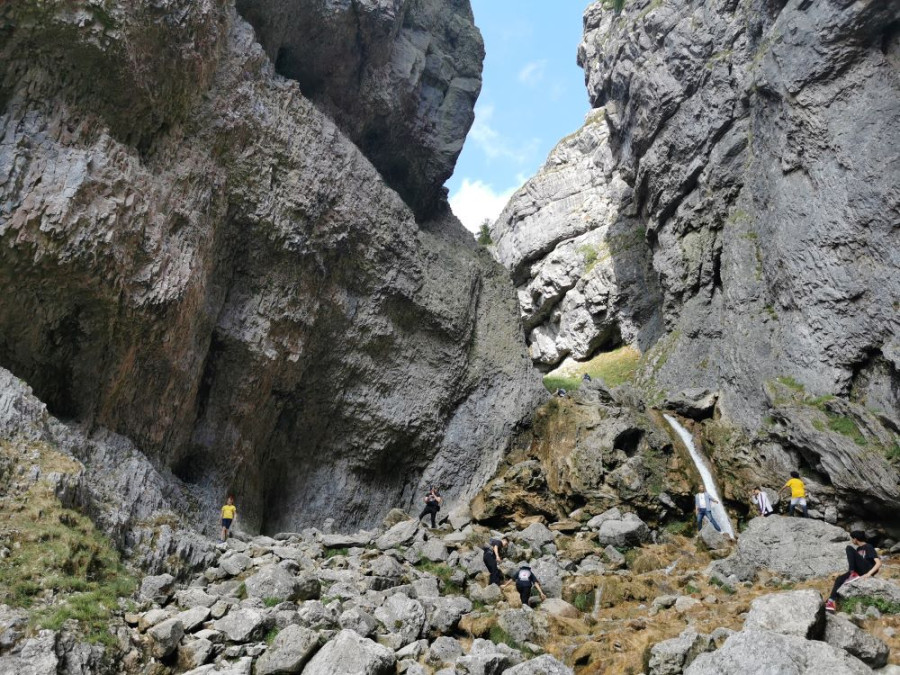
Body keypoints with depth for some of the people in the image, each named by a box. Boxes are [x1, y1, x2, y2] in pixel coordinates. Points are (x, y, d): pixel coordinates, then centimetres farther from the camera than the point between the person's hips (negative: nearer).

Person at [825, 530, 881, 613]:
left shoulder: (869, 547, -8)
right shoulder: (858, 549, 18)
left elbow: (879, 563, -19)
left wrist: (868, 574, -28)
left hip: (867, 571, -8)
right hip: (859, 571, 8)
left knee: (849, 548, -19)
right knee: (839, 579, -14)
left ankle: (853, 574, -21)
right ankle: (831, 601, -23)